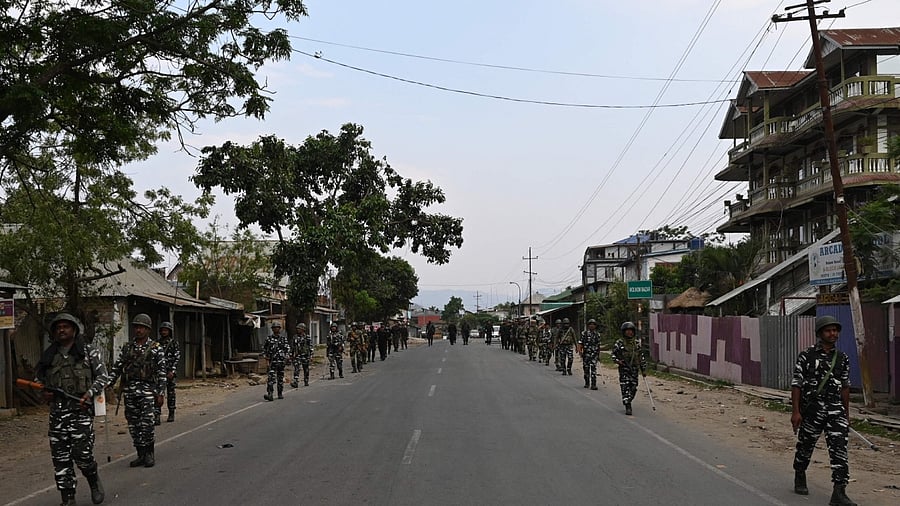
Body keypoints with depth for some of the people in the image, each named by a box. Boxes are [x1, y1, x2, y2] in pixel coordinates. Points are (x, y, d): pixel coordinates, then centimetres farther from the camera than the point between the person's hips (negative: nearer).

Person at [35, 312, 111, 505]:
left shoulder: (89, 352, 3)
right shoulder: (49, 356, 13)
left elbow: (103, 376, 3)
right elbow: (37, 378, 24)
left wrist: (90, 393, -12)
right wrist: (44, 392, 3)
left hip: (81, 409, -4)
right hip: (57, 411, 4)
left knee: (82, 453, -10)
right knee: (60, 457, 3)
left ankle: (94, 482, 19)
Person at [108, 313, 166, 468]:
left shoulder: (156, 348, 1)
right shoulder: (127, 347, 12)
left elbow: (162, 372, -1)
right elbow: (117, 367, 12)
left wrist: (160, 393, -6)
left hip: (148, 390, -4)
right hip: (130, 390, 4)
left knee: (147, 424, -9)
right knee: (133, 426, 5)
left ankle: (150, 455, 5)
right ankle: (141, 455, 14)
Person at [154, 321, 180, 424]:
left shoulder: (174, 343, 1)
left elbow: (177, 358, -6)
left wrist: (172, 371, -15)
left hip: (170, 371, -2)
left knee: (170, 393, 6)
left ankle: (171, 414, 19)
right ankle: (157, 416, -13)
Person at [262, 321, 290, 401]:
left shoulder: (283, 338, 5)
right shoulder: (269, 338, 6)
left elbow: (288, 348, 6)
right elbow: (264, 348, 17)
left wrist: (286, 356, -9)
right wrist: (265, 355, 5)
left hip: (281, 361, 1)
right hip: (272, 361, -1)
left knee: (280, 378, 9)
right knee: (270, 378, -12)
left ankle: (280, 394, 21)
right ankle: (269, 394, -18)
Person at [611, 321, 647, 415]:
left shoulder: (637, 343, 8)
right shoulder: (619, 343, -1)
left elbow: (642, 357, 12)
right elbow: (613, 354, 6)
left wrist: (644, 370, 10)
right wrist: (618, 361, -15)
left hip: (634, 369, 3)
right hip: (623, 368, -3)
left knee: (633, 388, 4)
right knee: (625, 387, -10)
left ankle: (627, 401, 28)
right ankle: (628, 407, -9)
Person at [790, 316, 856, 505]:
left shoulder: (842, 358, 8)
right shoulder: (806, 356, -5)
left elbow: (845, 387, 15)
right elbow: (796, 384, -6)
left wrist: (847, 414, 16)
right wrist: (796, 411, -11)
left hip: (835, 409, 3)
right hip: (812, 409, -3)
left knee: (839, 449, -9)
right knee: (805, 446, 12)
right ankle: (799, 479, 37)